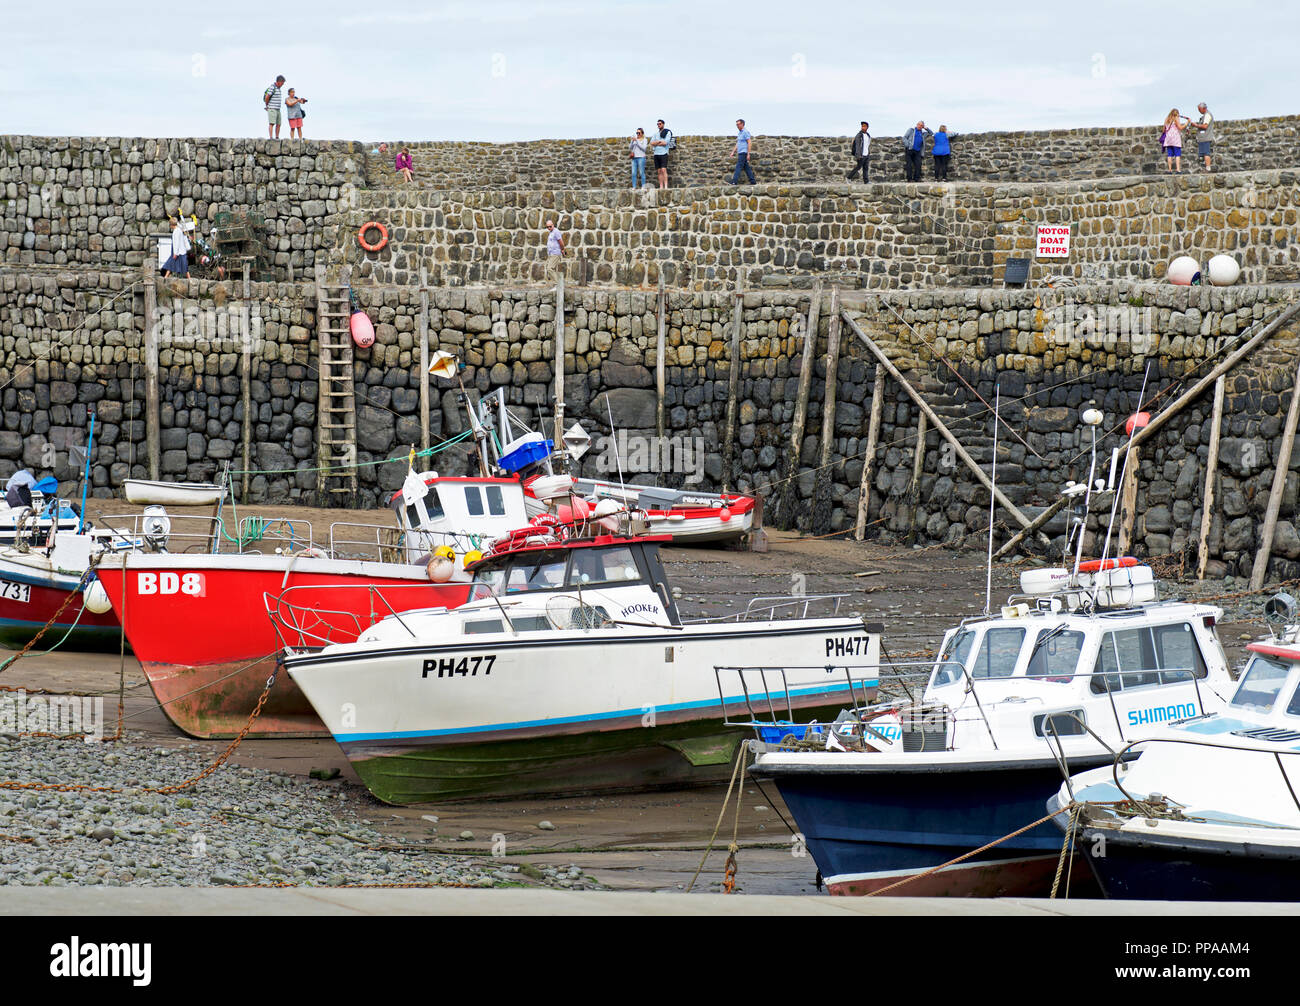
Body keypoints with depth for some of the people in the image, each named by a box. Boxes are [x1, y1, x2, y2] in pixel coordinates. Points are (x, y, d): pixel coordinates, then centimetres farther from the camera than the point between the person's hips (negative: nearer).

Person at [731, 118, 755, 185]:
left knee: (738, 167, -15)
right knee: (746, 167, 7)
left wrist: (748, 154, -20)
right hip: (740, 153, 9)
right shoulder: (739, 133, 19)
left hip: (744, 152, -9)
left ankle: (734, 181, -22)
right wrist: (733, 152, 18)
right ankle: (752, 181, 8)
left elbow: (749, 143, -15)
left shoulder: (745, 132, -9)